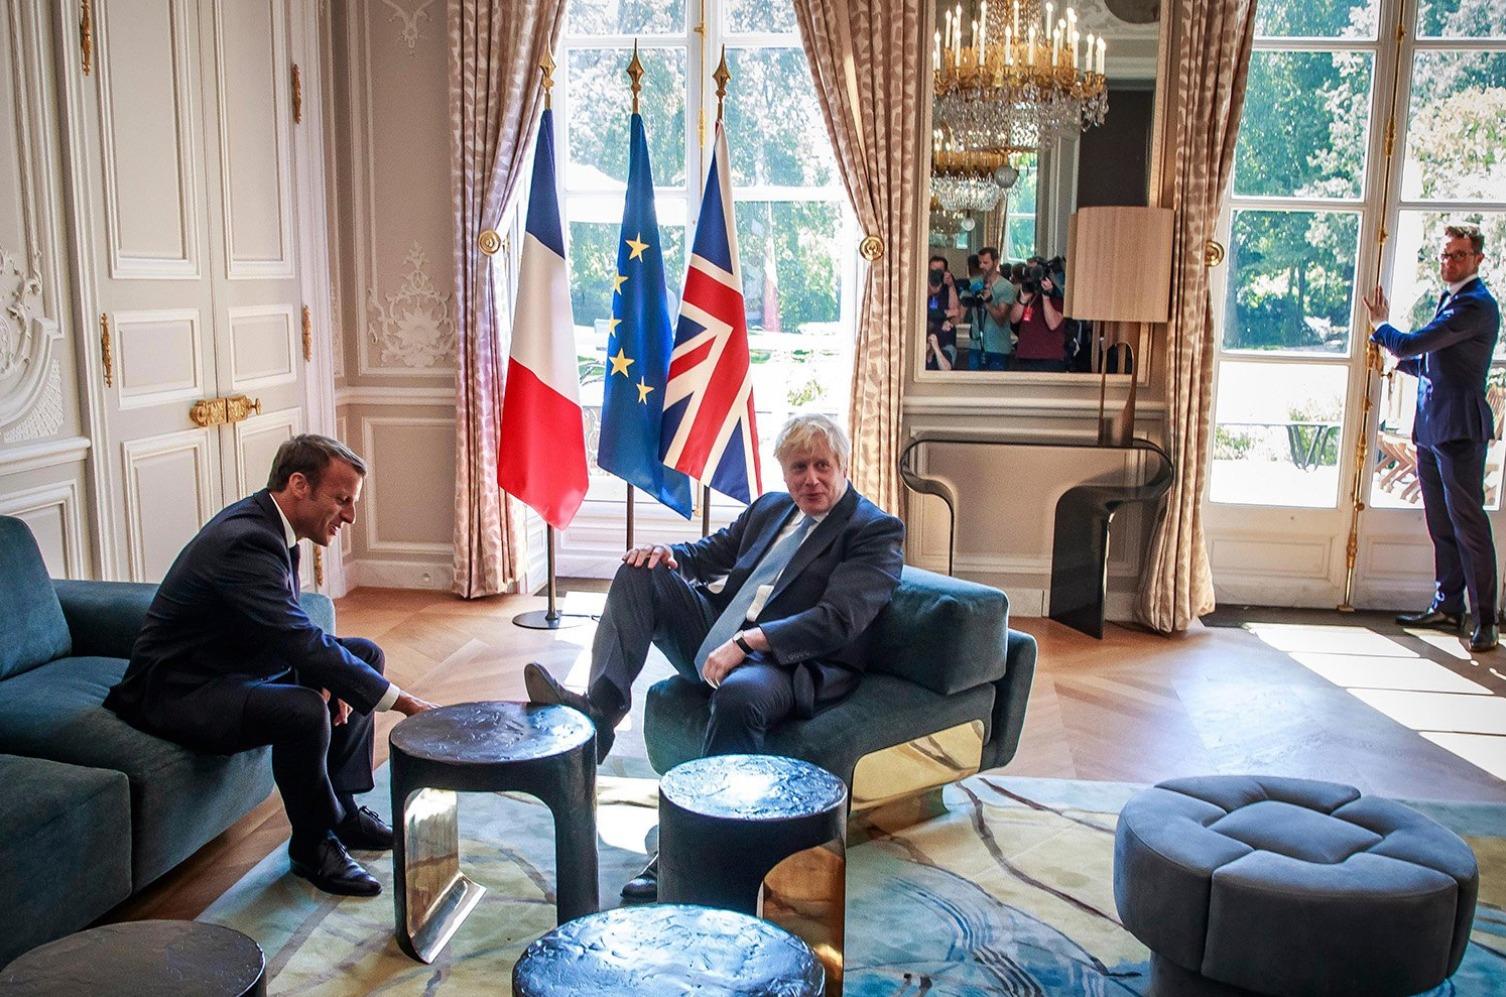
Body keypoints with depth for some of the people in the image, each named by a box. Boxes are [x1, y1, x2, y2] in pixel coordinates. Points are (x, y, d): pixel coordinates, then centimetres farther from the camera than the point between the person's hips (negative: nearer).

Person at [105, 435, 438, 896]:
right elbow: (303, 641, -34)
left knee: (365, 655, 9)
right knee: (304, 710, -34)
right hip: (179, 691, -10)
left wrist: (324, 678, -7)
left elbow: (293, 633, 12)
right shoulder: (245, 542, -28)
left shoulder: (267, 525, 2)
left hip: (240, 666, 11)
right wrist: (400, 701, -31)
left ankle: (341, 809, 14)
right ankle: (313, 845, -10)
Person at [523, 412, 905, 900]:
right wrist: (670, 555, 0)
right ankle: (601, 704, -23)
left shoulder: (876, 530, -3)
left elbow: (838, 620, -16)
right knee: (641, 572, -5)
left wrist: (748, 642, -27)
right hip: (719, 638, 8)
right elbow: (711, 552, 26)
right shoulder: (769, 507, 20)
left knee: (739, 694, -40)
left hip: (796, 664, -7)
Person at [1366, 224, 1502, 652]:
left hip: (1459, 429, -10)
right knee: (1441, 525, 14)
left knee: (1468, 523, -7)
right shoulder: (1450, 300, 18)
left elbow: (1411, 344, -19)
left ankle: (1486, 620, -1)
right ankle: (1447, 608, 23)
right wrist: (1401, 360, 13)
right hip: (1432, 427, 10)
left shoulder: (1476, 305, -14)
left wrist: (1380, 326, -1)